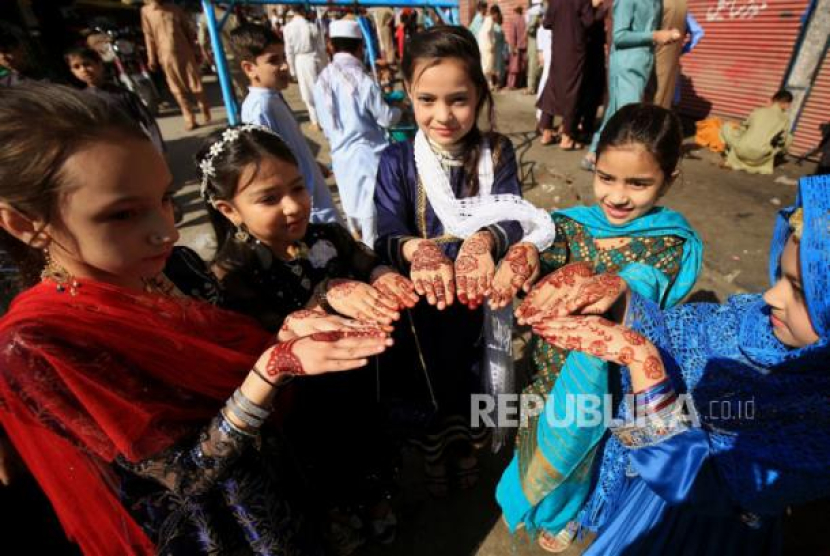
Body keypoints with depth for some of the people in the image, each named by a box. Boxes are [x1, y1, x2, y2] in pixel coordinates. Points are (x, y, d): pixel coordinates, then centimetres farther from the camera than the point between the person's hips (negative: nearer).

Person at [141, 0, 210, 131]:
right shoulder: (146, 11, 5)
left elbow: (188, 30, 11)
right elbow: (149, 36, 6)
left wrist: (194, 50, 8)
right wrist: (151, 59, 3)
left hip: (185, 52, 0)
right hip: (166, 55, 0)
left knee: (196, 85, 0)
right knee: (178, 89, 1)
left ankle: (207, 114, 12)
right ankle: (189, 119, 5)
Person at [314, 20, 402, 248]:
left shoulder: (322, 80, -2)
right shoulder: (363, 80, -17)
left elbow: (326, 124, 5)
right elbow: (386, 118, -9)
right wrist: (400, 110, 11)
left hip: (340, 154, 6)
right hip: (367, 152, -5)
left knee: (351, 202, 20)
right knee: (370, 205, 6)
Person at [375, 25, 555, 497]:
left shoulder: (497, 152, -9)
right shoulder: (397, 161, -13)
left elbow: (513, 219, -19)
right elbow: (387, 238, -21)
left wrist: (483, 241, -41)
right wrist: (420, 250, -44)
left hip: (477, 290, 2)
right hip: (421, 295, -1)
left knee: (470, 370, 24)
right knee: (426, 375, 20)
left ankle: (464, 439, 56)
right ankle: (433, 446, 51)